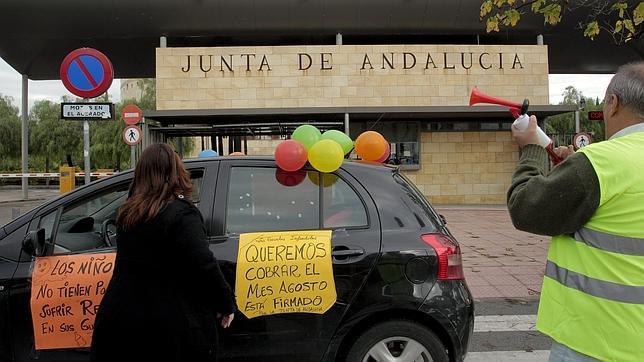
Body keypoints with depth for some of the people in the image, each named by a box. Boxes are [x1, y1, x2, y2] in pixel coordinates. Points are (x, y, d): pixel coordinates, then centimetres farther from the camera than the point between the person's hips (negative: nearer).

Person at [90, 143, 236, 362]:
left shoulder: (127, 213, 6)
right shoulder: (180, 213, -17)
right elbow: (204, 267, -22)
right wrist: (226, 304, -9)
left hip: (120, 315, 6)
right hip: (169, 327, -6)